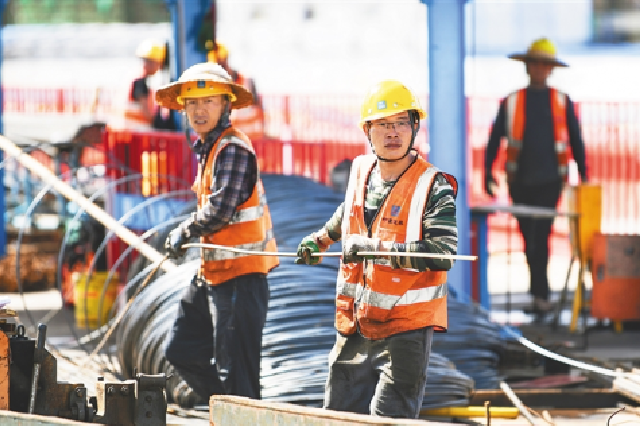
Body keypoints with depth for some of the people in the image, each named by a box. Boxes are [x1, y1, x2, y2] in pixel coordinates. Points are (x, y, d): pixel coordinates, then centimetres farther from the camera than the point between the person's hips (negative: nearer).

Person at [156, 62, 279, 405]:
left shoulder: (233, 148, -16)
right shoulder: (206, 148, 15)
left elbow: (219, 210, -23)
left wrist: (182, 233, -9)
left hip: (240, 276, -10)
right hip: (212, 273, 10)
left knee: (236, 371, -7)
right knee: (182, 350, 20)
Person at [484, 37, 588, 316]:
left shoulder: (562, 102, 6)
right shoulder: (511, 103, 7)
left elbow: (576, 142, 11)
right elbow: (495, 140, 9)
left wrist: (584, 176, 9)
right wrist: (488, 173, 0)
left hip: (550, 180, -2)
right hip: (520, 182, 2)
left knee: (539, 237, -15)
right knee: (530, 240, 8)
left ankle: (540, 296, -17)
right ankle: (542, 296, 20)